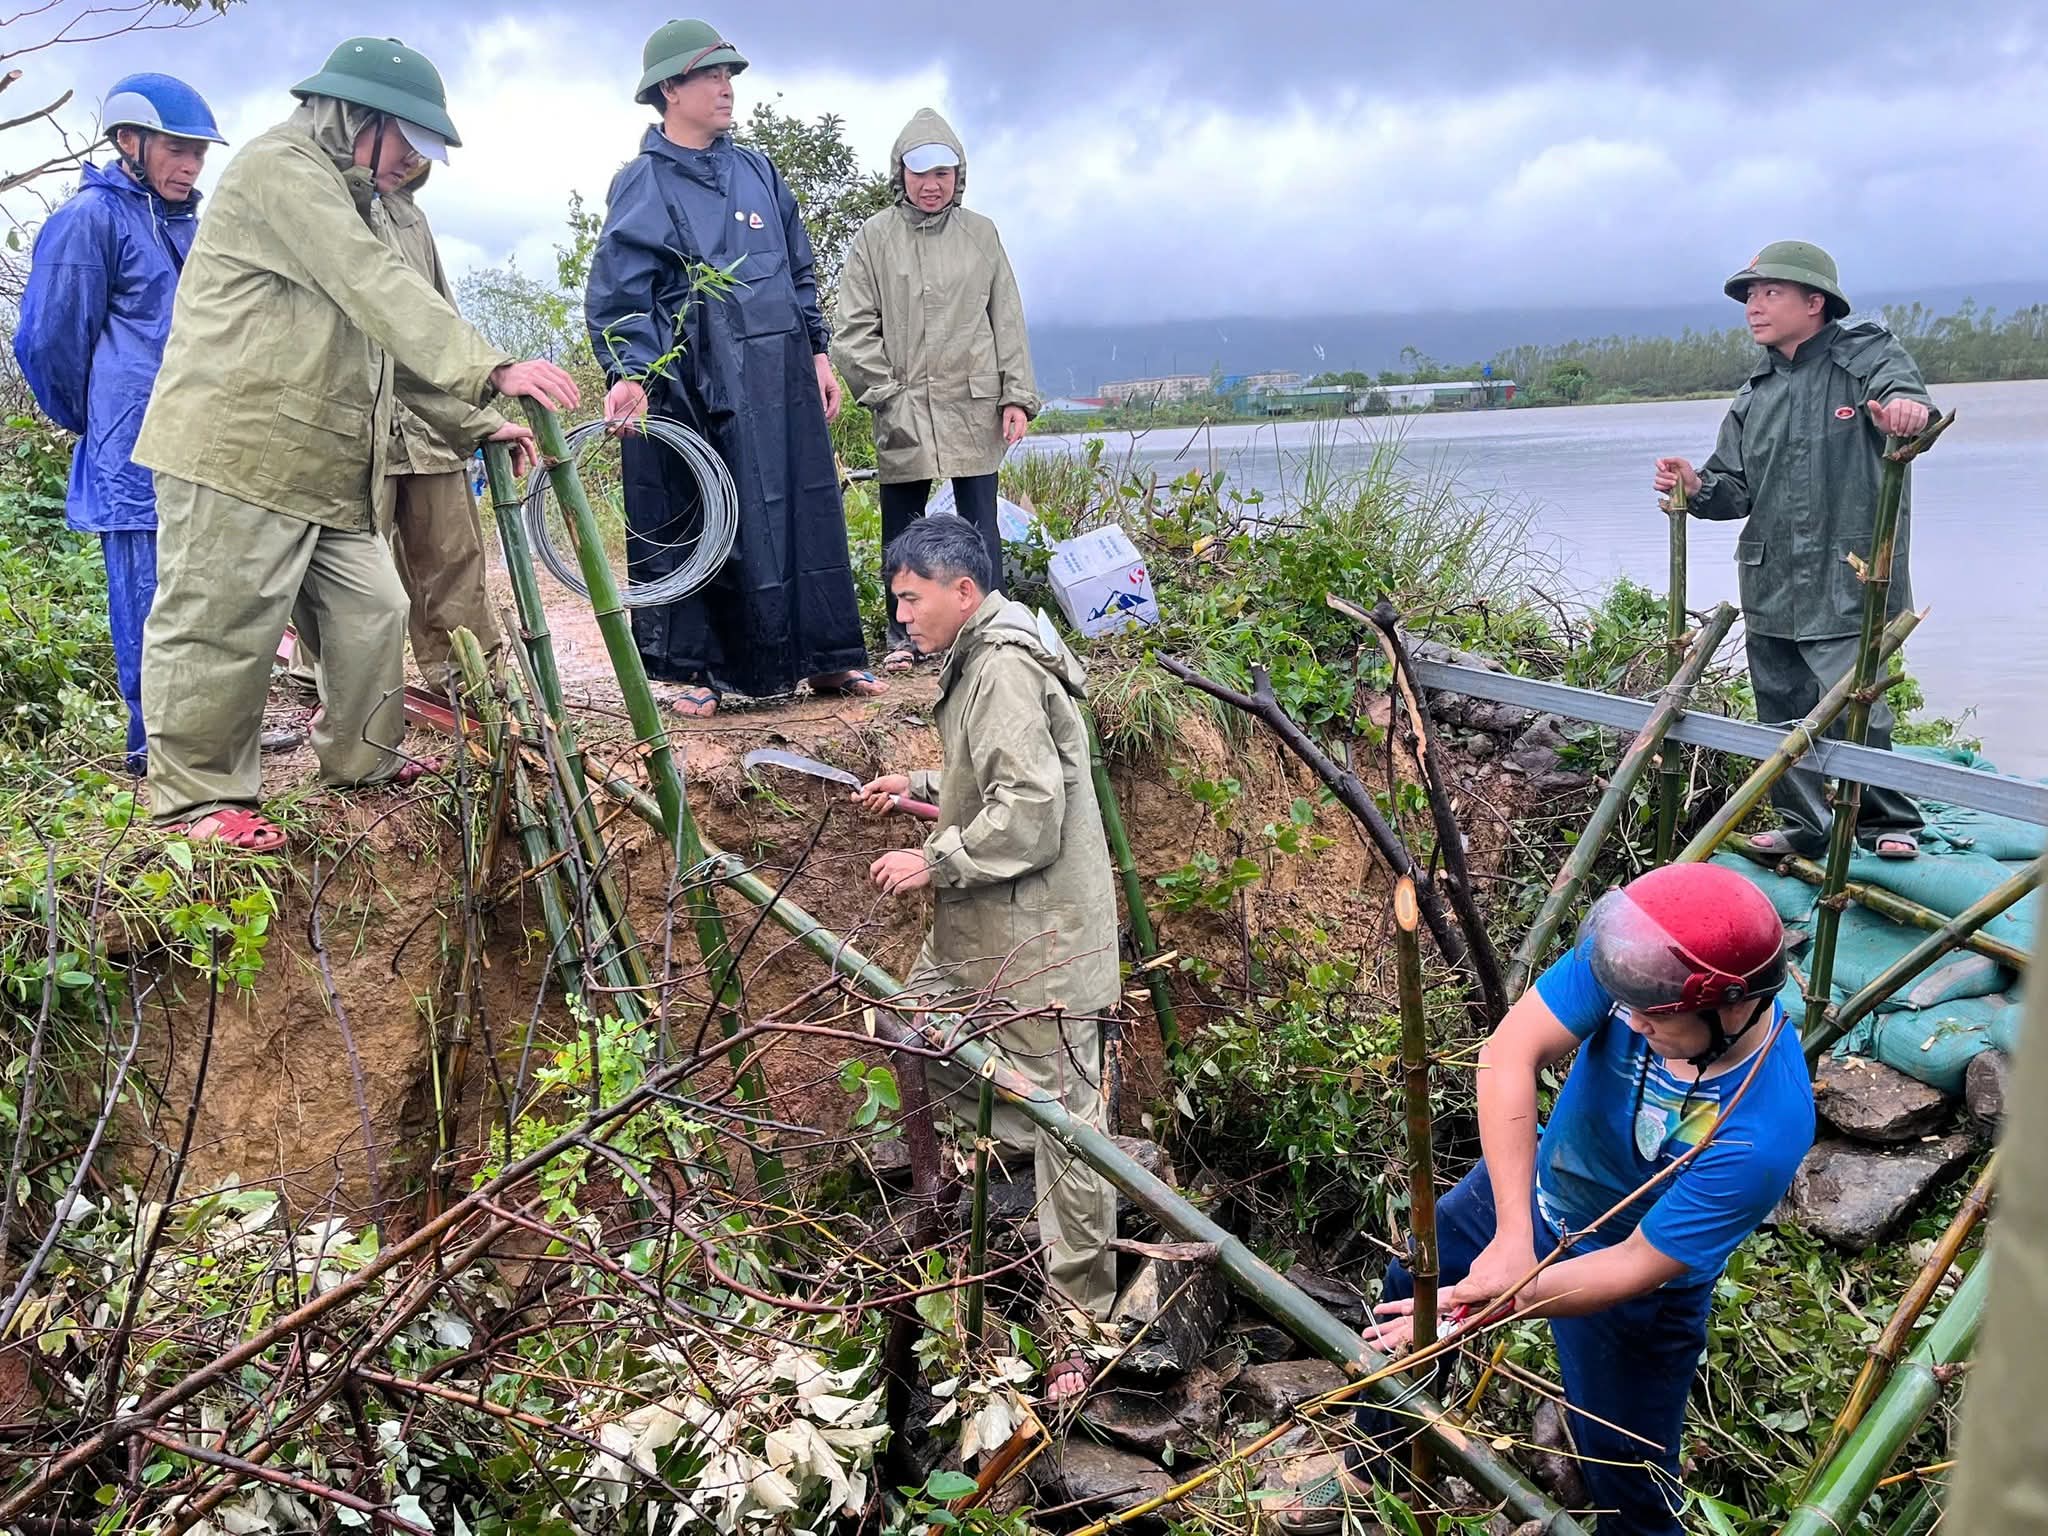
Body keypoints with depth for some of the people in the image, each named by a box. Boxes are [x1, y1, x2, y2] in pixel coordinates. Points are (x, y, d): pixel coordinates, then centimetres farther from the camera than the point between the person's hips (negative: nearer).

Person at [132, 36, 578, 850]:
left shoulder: (345, 202, 25)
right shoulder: (281, 168, -9)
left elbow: (395, 343, 23)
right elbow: (381, 290, -23)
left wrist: (478, 424, 14)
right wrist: (493, 369, -31)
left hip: (322, 468, 10)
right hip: (235, 450, -10)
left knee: (369, 611, 11)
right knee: (222, 624, -6)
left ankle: (363, 760, 26)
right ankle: (198, 797, 4)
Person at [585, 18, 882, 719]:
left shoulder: (757, 171, 15)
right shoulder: (642, 185, -1)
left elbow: (799, 269, 20)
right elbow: (617, 294, -9)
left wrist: (818, 352, 14)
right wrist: (627, 374, -23)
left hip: (779, 376, 5)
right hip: (692, 383, -5)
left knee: (804, 511, 5)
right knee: (689, 525, -1)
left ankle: (828, 656, 13)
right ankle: (697, 669, 8)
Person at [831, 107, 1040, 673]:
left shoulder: (981, 234, 10)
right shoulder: (874, 237, 4)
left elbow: (1007, 322, 10)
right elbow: (854, 328, 2)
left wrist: (1016, 396, 3)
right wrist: (886, 392, -6)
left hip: (974, 406, 1)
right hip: (903, 411, -1)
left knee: (980, 523, 2)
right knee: (902, 526, 5)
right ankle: (903, 636, 15)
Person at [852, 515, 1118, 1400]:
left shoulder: (1005, 670, -18)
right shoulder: (980, 659, 15)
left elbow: (1032, 807, -26)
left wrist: (936, 863, -18)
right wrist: (922, 788, 14)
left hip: (1040, 936, -11)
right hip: (983, 928, 11)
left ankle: (1083, 1318, 5)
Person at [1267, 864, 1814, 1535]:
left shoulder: (1766, 1133, -39)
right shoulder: (1636, 951, -32)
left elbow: (1638, 1266, -30)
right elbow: (1509, 1053, -37)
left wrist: (1495, 1305, -35)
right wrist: (1512, 1235, -43)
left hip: (1631, 1291, -5)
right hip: (1537, 1177, 5)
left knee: (1627, 1477, 12)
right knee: (1408, 1292, 23)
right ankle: (1369, 1473, 52)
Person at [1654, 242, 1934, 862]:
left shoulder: (1866, 356, -1)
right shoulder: (1755, 396, 16)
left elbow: (1901, 392, -24)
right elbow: (1736, 489, 13)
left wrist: (1906, 406, -48)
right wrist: (1699, 487, -9)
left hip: (1845, 585, -6)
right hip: (1769, 589, 6)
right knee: (1781, 717, 10)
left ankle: (1889, 823, 11)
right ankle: (1803, 828, 25)